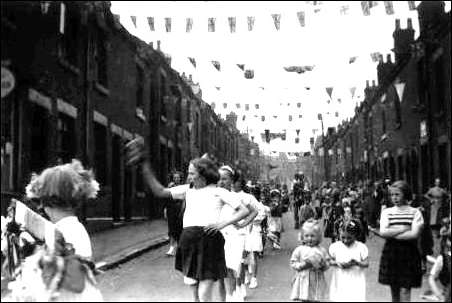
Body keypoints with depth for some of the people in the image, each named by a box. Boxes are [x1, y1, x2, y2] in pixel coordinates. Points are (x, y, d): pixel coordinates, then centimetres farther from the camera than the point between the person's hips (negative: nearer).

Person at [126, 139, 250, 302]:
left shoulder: (218, 192, 3)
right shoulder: (188, 190, 16)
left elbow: (244, 210, -1)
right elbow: (160, 192, 10)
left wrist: (222, 223, -13)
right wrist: (145, 164, 4)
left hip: (209, 240, -5)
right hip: (188, 240, 5)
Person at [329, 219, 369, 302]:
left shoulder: (361, 247, -4)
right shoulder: (334, 246, 0)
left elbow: (366, 264, -4)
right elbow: (329, 261, 5)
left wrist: (356, 263, -22)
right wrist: (337, 263, -15)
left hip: (356, 282, -2)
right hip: (340, 282, 2)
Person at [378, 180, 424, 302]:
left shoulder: (415, 212, 0)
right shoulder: (387, 212, 6)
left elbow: (414, 234, -12)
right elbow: (383, 232, -7)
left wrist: (392, 233, -8)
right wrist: (403, 229, -10)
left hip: (409, 252, -2)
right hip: (390, 252, 3)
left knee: (405, 290, -6)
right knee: (394, 290, 10)